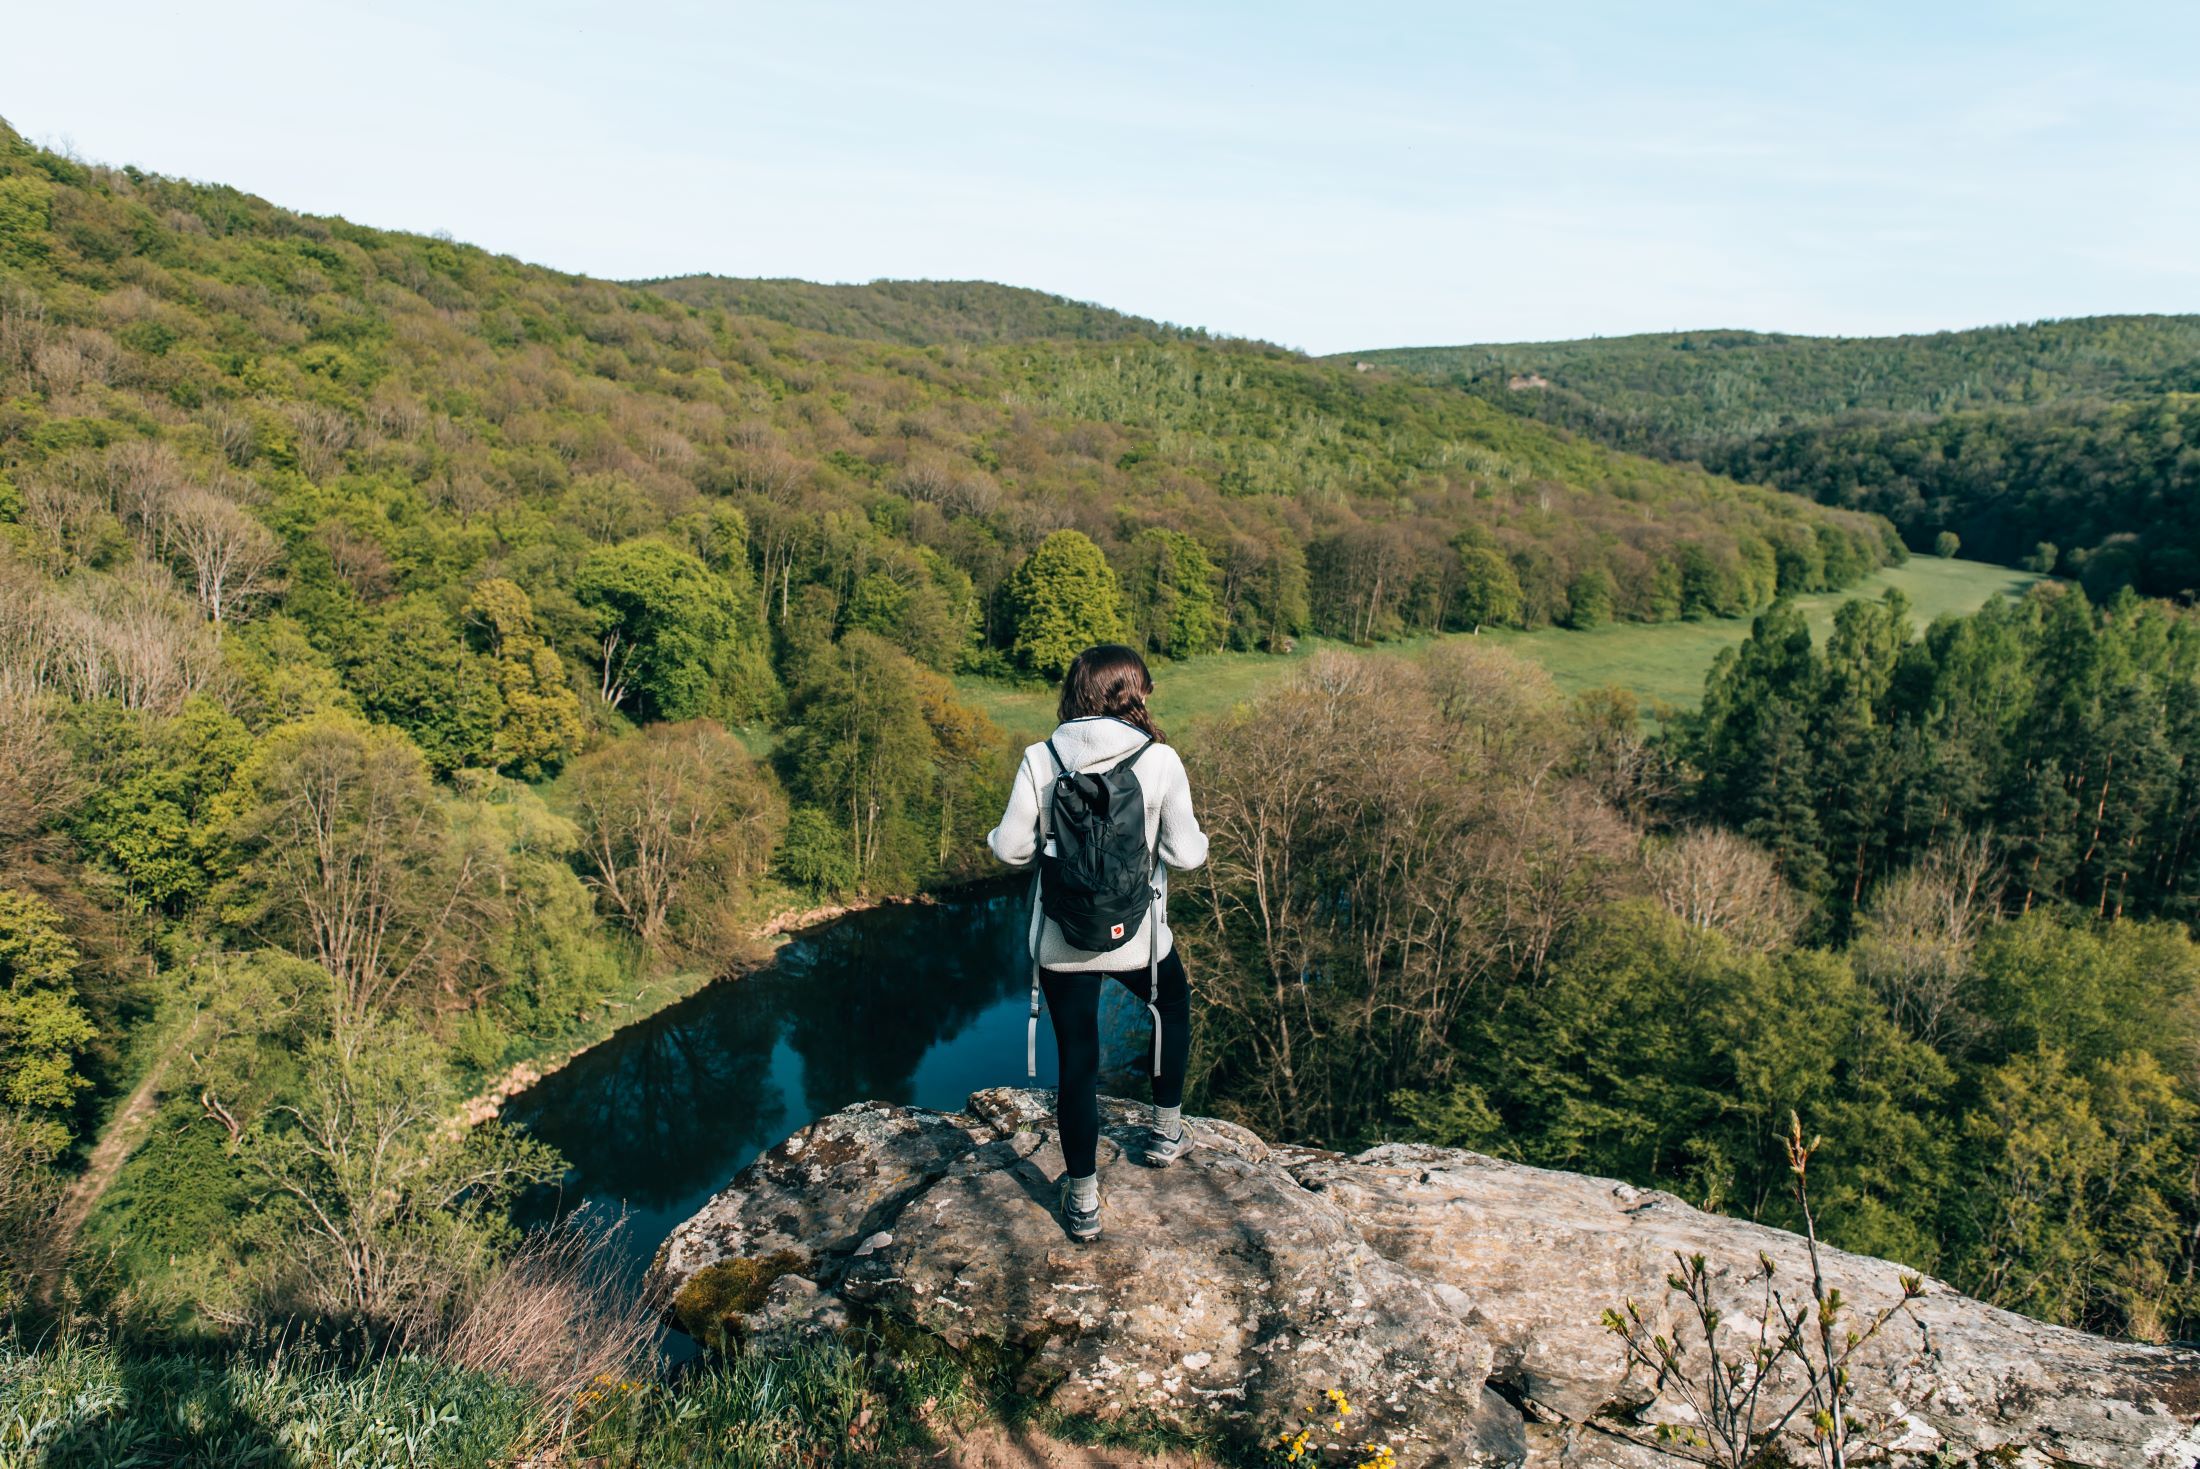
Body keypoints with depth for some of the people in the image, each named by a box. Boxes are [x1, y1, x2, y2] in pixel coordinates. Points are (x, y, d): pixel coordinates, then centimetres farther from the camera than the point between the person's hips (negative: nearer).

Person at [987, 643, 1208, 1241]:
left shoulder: (1040, 759, -10)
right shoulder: (1159, 761, -13)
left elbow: (1012, 848, -7)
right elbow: (1186, 854, -10)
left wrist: (997, 836, 15)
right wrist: (1194, 838, 13)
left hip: (1062, 940, 1)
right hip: (1137, 937, 0)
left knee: (1077, 1061, 13)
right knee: (1172, 1006, 31)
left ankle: (1083, 1201, 21)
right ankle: (1166, 1131, 43)